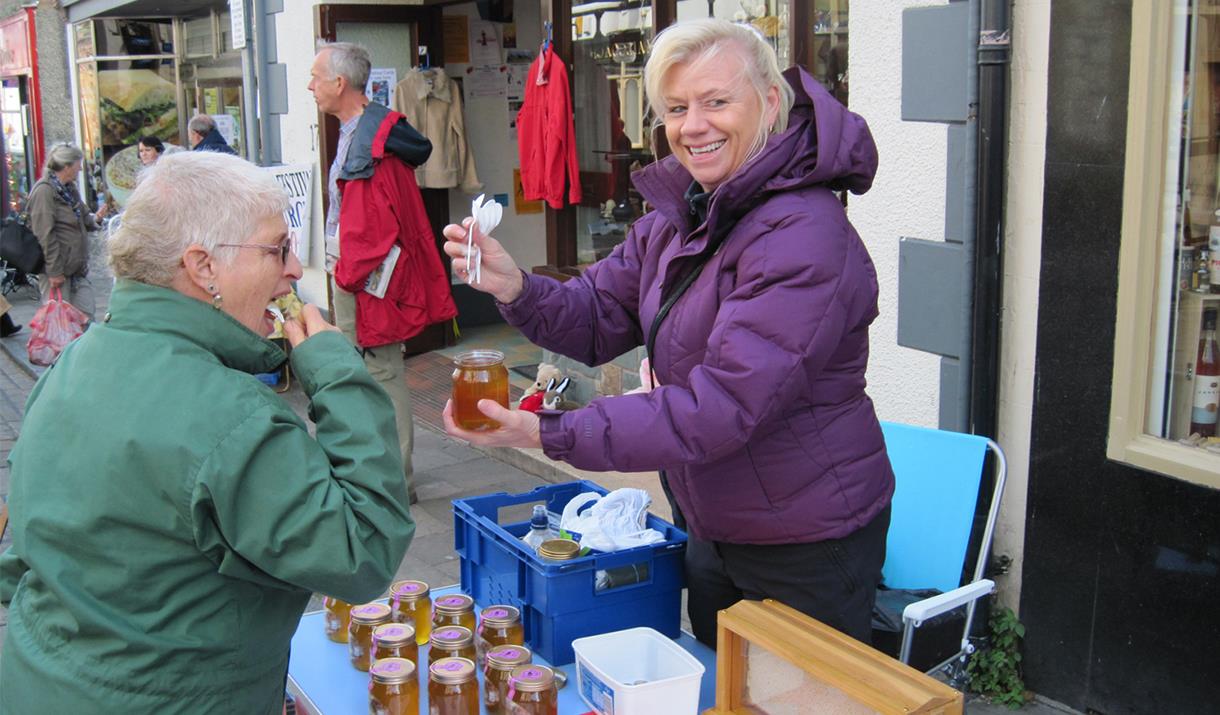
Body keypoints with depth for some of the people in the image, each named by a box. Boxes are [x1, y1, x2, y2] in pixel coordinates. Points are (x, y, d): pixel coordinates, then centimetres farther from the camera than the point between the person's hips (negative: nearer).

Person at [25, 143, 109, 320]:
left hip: (77, 266, 9)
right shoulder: (44, 190, -14)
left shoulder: (69, 189, 14)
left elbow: (83, 221, 21)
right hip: (57, 269, -9)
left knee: (86, 313, 9)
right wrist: (54, 271, -20)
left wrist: (96, 218, -4)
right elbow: (45, 234, -19)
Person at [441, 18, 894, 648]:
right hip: (712, 528, 8)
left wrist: (548, 434, -35)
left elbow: (723, 405, -33)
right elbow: (599, 319, 3)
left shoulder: (804, 237, -26)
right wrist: (513, 287, -18)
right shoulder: (677, 214, 2)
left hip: (808, 548, -8)